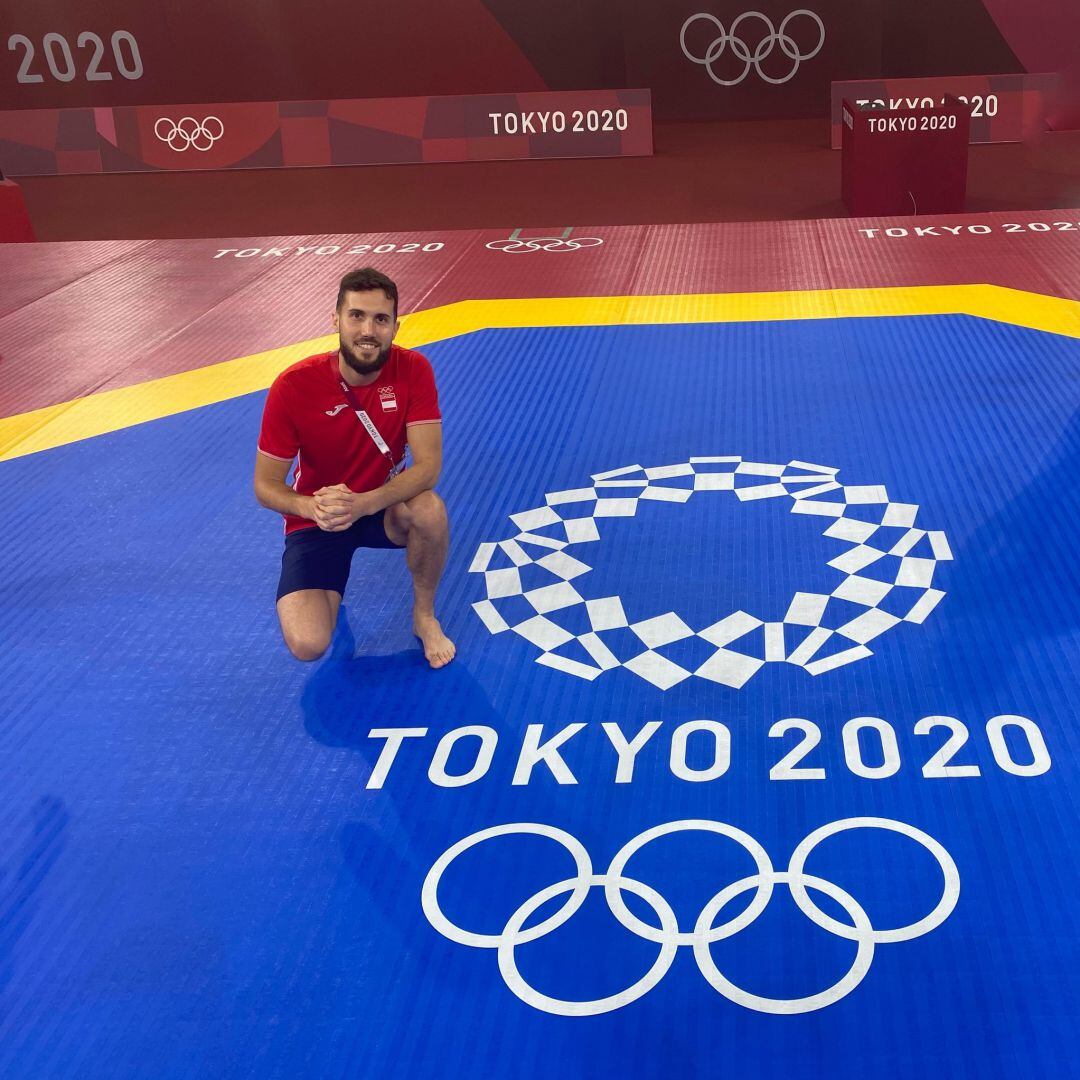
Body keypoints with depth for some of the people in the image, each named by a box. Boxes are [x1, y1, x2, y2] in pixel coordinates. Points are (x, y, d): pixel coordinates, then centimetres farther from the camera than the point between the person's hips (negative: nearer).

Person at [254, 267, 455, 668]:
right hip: (317, 519, -1)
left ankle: (424, 614, -5)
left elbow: (428, 465, -22)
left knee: (430, 510, -35)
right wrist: (312, 507, -36)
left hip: (383, 506, 1)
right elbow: (265, 485, -14)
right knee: (307, 645, -22)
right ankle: (326, 586, 17)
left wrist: (363, 504, -39)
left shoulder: (413, 370, -17)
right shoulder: (293, 386, -20)